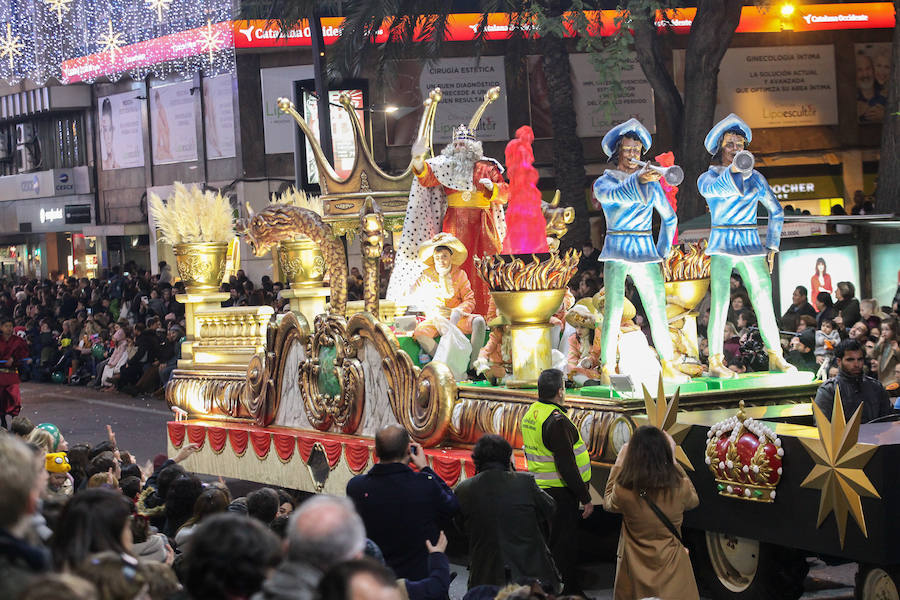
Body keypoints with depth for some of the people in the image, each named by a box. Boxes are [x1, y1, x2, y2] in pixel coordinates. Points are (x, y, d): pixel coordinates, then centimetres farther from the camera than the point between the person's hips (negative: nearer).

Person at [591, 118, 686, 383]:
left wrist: (662, 252, 15)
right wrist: (639, 179, -39)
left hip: (645, 252, 3)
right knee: (613, 312, -10)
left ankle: (667, 366, 4)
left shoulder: (652, 183, 13)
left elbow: (669, 217, 22)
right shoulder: (603, 183, 3)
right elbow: (617, 194, -22)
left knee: (657, 310, -1)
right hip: (616, 254, -3)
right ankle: (607, 369, -6)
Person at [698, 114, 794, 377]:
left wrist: (772, 247, 12)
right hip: (722, 247, -3)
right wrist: (733, 170, -40)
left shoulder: (754, 178, 12)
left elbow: (776, 211, 18)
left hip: (751, 246, 3)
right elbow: (713, 188, -22)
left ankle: (776, 357, 4)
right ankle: (715, 361, -10)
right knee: (719, 304, -10)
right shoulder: (708, 177, 4)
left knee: (764, 301, -2)